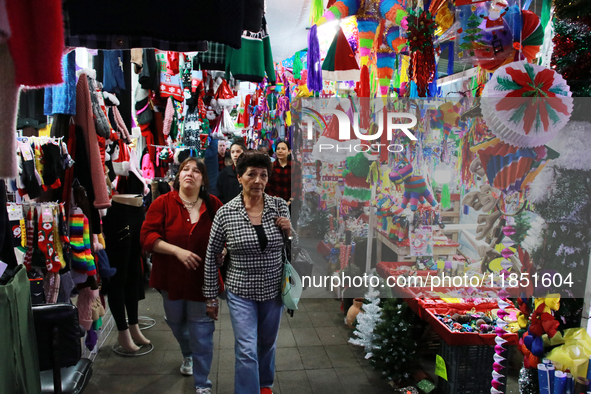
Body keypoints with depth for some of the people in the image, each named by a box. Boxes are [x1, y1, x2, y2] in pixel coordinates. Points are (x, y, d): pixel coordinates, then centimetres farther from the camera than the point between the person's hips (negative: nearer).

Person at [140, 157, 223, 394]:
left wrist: (223, 250, -13)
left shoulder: (214, 205, -5)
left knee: (202, 333, 3)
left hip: (203, 279, -1)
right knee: (176, 323, 25)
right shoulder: (162, 203, -8)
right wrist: (177, 251, -24)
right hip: (172, 279, 2)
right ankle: (187, 355, 57)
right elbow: (148, 236, -13)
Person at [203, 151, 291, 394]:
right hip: (241, 292, -3)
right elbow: (211, 255, -3)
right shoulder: (226, 212, -13)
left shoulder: (280, 206, -6)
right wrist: (211, 297, 0)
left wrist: (289, 231, -17)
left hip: (273, 290, 3)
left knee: (267, 343, 22)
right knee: (247, 351, -4)